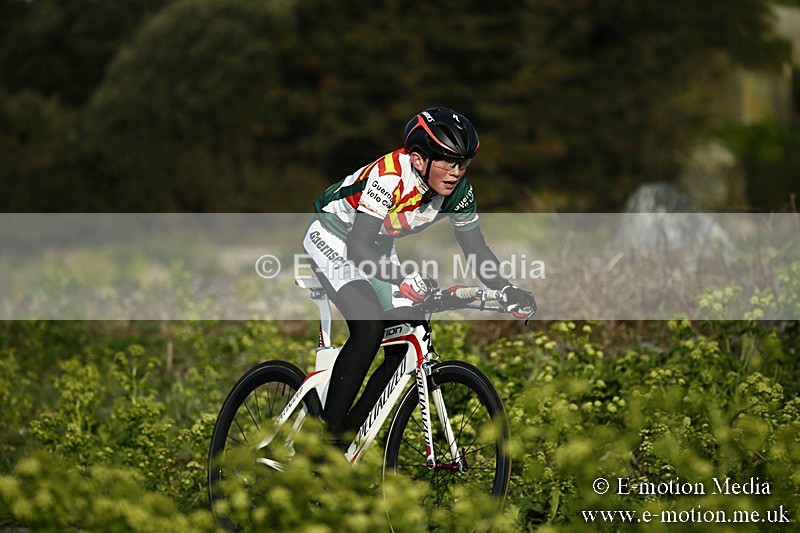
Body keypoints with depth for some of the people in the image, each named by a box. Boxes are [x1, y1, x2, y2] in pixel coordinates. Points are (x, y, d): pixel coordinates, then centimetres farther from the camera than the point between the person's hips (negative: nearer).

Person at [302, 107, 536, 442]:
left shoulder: (458, 191, -16)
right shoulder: (390, 178, -35)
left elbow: (476, 249, -7)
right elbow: (358, 248, -39)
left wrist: (506, 291, -23)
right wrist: (403, 281, -53)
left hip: (377, 250, 7)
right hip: (334, 239, -7)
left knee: (406, 348, -5)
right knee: (370, 327, -28)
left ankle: (352, 432, 7)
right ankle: (326, 433, -21)